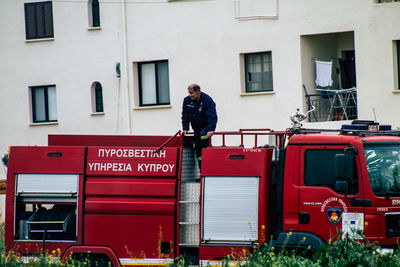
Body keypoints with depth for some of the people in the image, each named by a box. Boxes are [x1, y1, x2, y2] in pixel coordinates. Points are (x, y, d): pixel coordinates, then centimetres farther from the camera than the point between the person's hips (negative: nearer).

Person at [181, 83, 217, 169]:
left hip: (206, 127, -6)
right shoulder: (187, 100, -4)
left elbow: (212, 116, -26)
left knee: (203, 135, -31)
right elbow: (185, 115, 3)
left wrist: (211, 130, -37)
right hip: (197, 128, 6)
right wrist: (185, 128, -5)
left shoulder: (207, 100, -20)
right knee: (198, 151, 4)